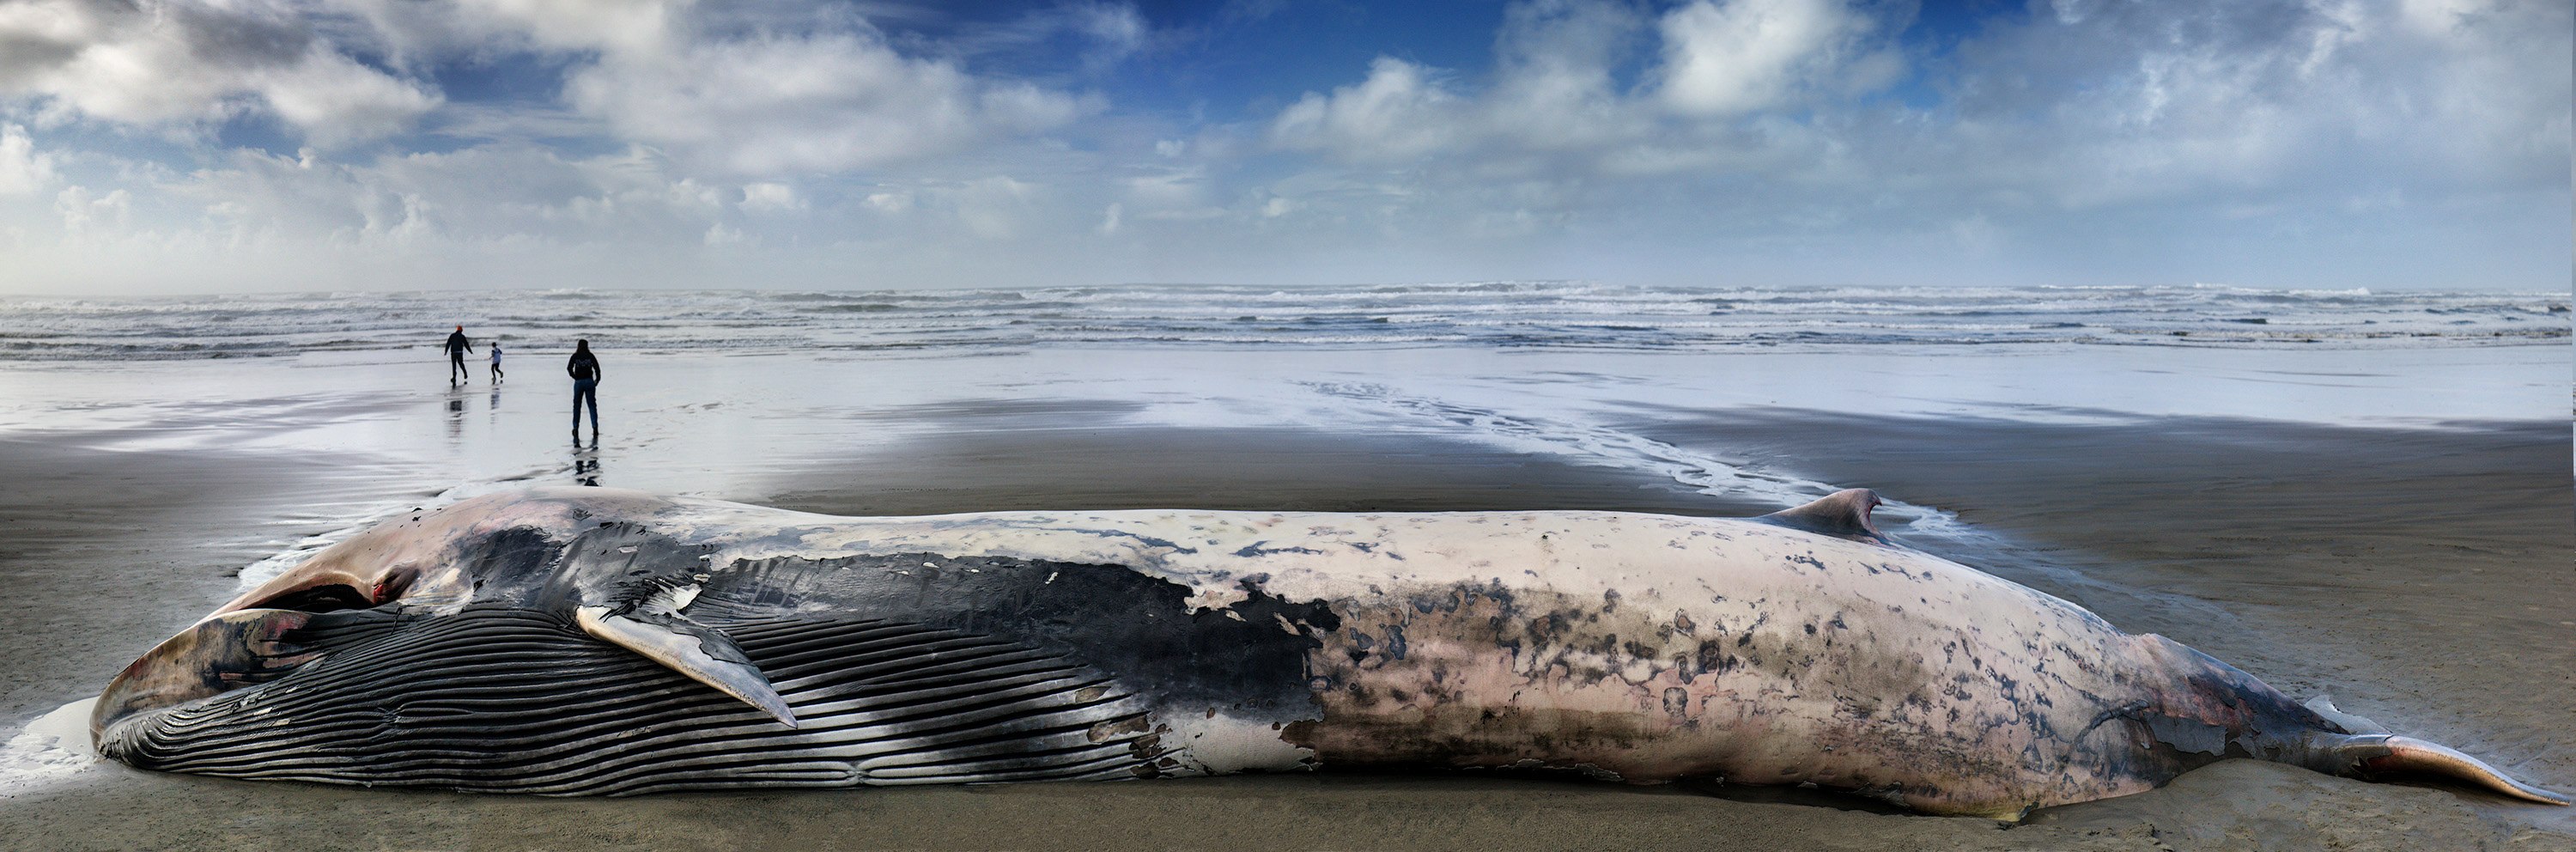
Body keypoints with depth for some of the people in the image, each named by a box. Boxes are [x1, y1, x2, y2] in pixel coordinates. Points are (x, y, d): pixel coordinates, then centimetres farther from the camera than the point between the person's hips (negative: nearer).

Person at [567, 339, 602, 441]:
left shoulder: (575, 356, 2)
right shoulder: (590, 356, 2)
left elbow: (569, 368, -8)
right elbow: (597, 368, -5)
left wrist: (576, 377, 2)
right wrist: (597, 380, 5)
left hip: (578, 383, 0)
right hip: (589, 382, 0)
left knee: (576, 406, 9)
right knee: (592, 406, 4)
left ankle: (575, 428, 6)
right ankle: (595, 428, -2)